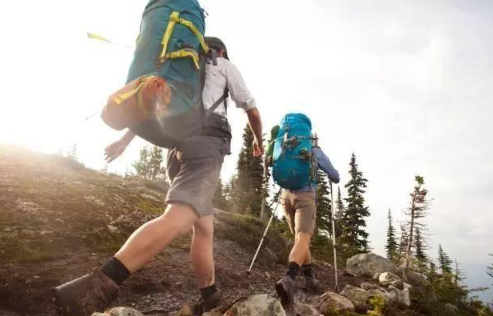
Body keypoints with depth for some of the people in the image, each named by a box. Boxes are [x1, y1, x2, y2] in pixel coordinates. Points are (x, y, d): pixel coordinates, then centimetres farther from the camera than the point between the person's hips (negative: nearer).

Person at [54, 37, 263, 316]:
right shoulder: (224, 65, 20)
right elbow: (252, 110, 21)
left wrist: (125, 140, 28)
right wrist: (259, 141, 37)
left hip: (176, 147, 7)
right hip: (205, 142, -7)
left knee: (204, 226, 13)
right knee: (180, 217, -26)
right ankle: (95, 289, -42)